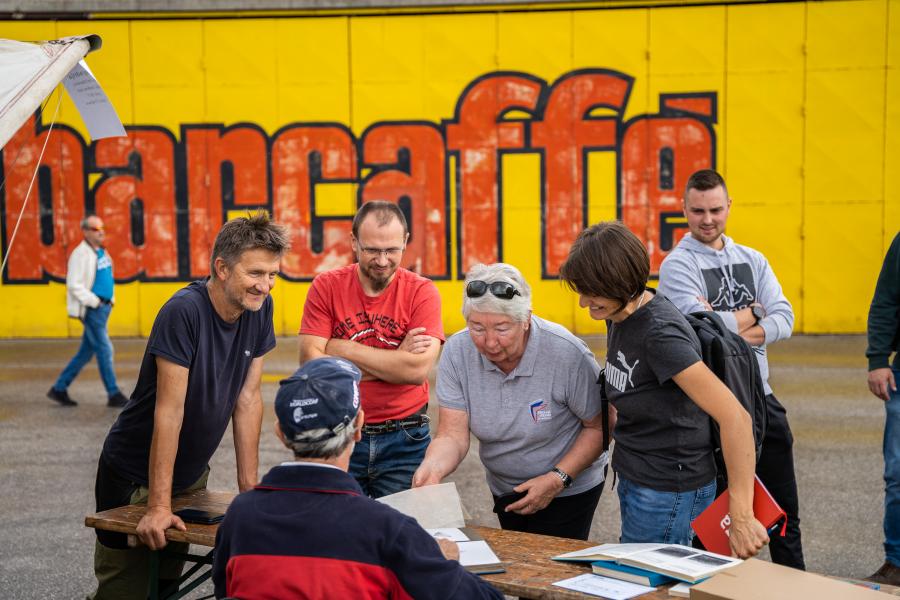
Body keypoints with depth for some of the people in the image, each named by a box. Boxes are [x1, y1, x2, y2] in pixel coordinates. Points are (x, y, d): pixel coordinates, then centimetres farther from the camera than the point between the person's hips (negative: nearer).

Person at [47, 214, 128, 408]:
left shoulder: (101, 252, 14)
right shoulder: (81, 254, -12)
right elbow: (74, 284, -17)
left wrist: (110, 299, 13)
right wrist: (94, 301, -17)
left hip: (103, 307, 9)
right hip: (91, 309, -9)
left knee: (86, 352, 12)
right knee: (104, 350, -5)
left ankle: (59, 389, 20)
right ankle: (114, 395, 1)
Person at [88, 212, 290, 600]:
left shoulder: (259, 309, -6)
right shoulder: (184, 312, -26)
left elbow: (248, 400, -1)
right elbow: (169, 410, -28)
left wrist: (249, 485, -2)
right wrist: (159, 506, -27)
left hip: (190, 475, 6)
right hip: (135, 478, -6)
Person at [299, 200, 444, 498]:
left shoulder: (421, 291, -5)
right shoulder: (326, 286, -2)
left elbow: (418, 369, -17)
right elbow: (311, 364, -13)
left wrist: (343, 349, -13)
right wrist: (395, 359, -13)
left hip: (404, 441, -1)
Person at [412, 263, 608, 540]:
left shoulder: (567, 353, -26)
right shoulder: (457, 352, -17)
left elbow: (598, 427, -16)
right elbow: (452, 436, -18)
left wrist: (558, 479, -24)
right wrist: (431, 468, -39)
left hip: (569, 489, -4)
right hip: (504, 490, 4)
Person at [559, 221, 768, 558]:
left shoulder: (661, 334, -26)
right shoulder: (619, 316, 1)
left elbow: (735, 417, -29)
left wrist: (741, 517, -30)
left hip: (669, 492, -9)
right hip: (633, 480, 9)